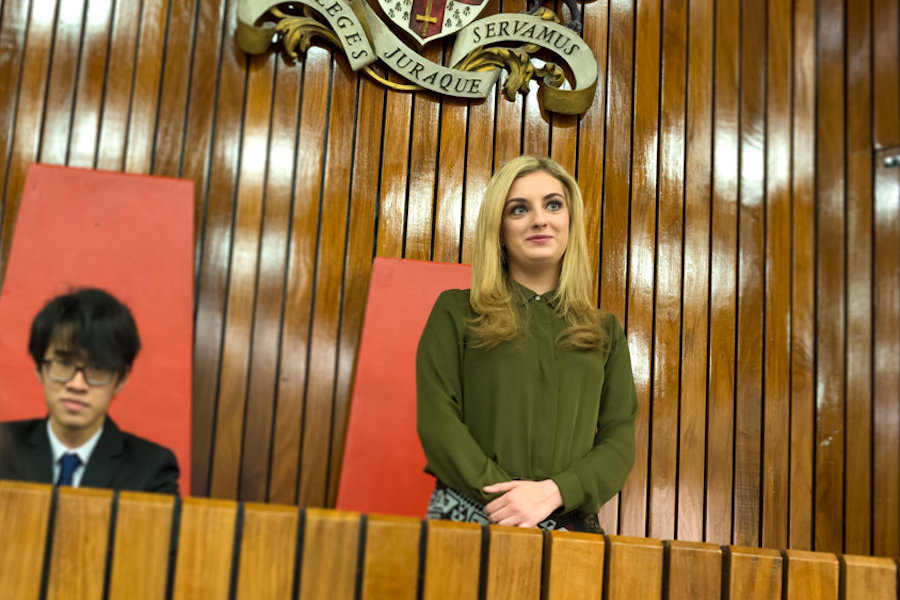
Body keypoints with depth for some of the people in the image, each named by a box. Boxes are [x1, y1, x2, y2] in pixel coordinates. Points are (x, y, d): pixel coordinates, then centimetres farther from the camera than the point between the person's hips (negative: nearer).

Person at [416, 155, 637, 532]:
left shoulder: (605, 331, 17)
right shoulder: (456, 311, 10)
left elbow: (619, 440, 9)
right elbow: (437, 420, 1)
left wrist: (553, 491, -9)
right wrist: (504, 497, -11)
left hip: (570, 523, 2)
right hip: (469, 514, -2)